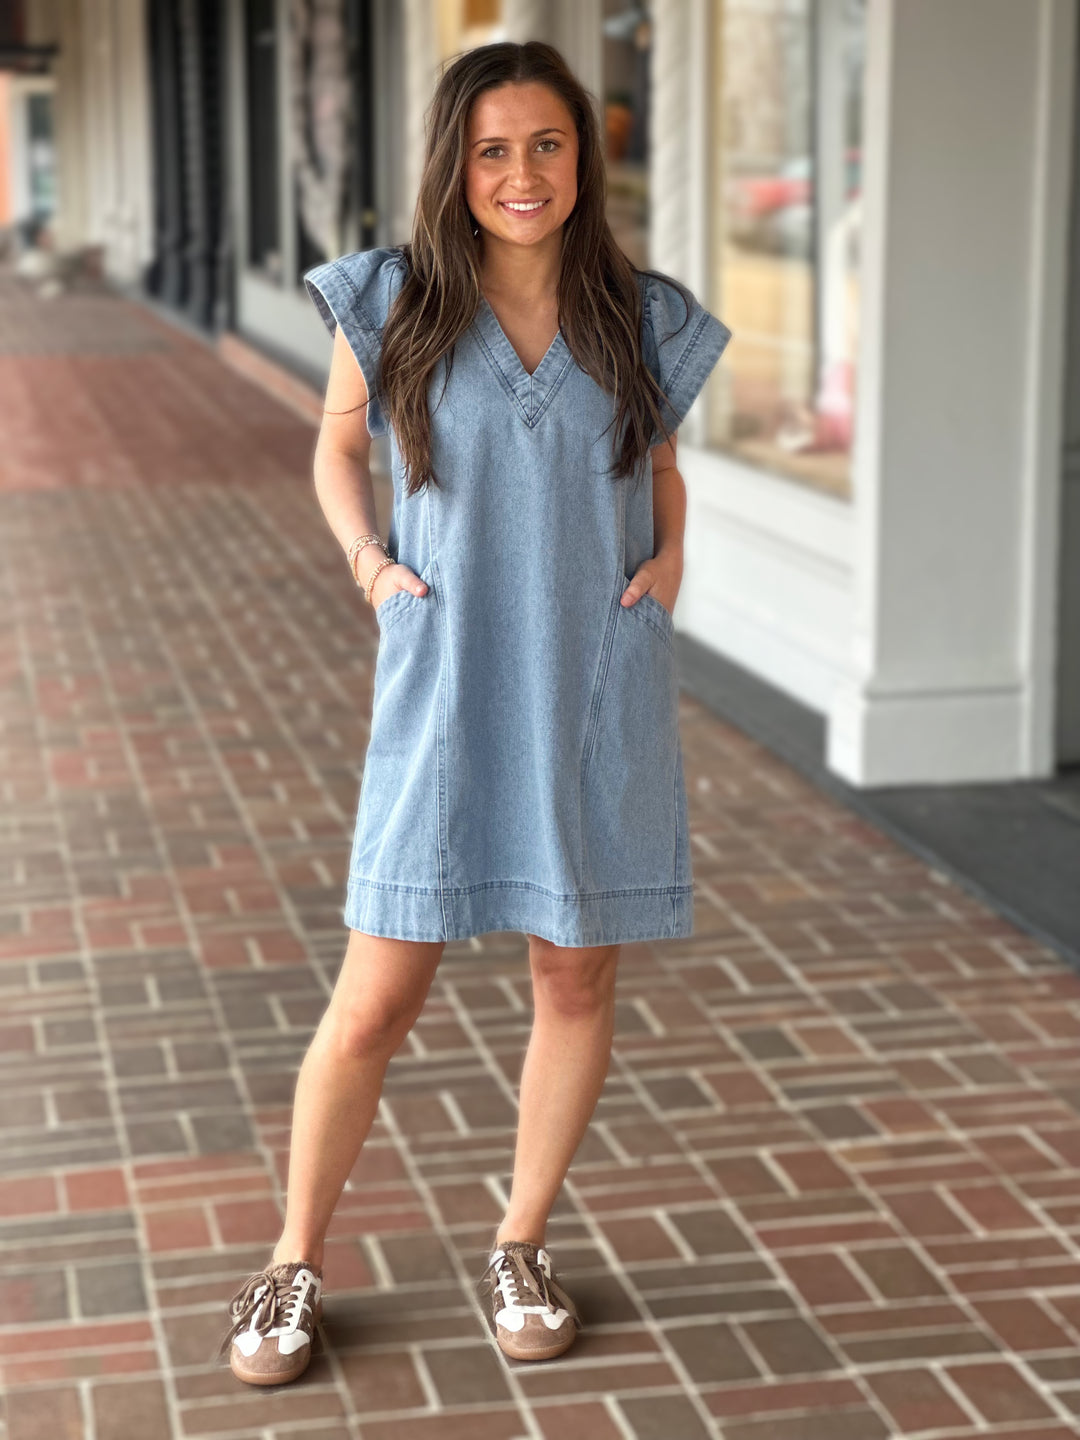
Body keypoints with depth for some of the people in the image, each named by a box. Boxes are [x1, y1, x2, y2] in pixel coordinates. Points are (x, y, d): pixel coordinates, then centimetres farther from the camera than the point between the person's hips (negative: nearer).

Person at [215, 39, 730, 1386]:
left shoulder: (641, 319, 2)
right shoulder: (393, 307, -3)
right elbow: (338, 444, 13)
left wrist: (670, 556, 1)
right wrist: (370, 562, -2)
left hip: (601, 695, 2)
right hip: (447, 694, -2)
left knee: (577, 977, 10)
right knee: (377, 999, -1)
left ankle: (520, 1248, 29)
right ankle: (294, 1261, 19)